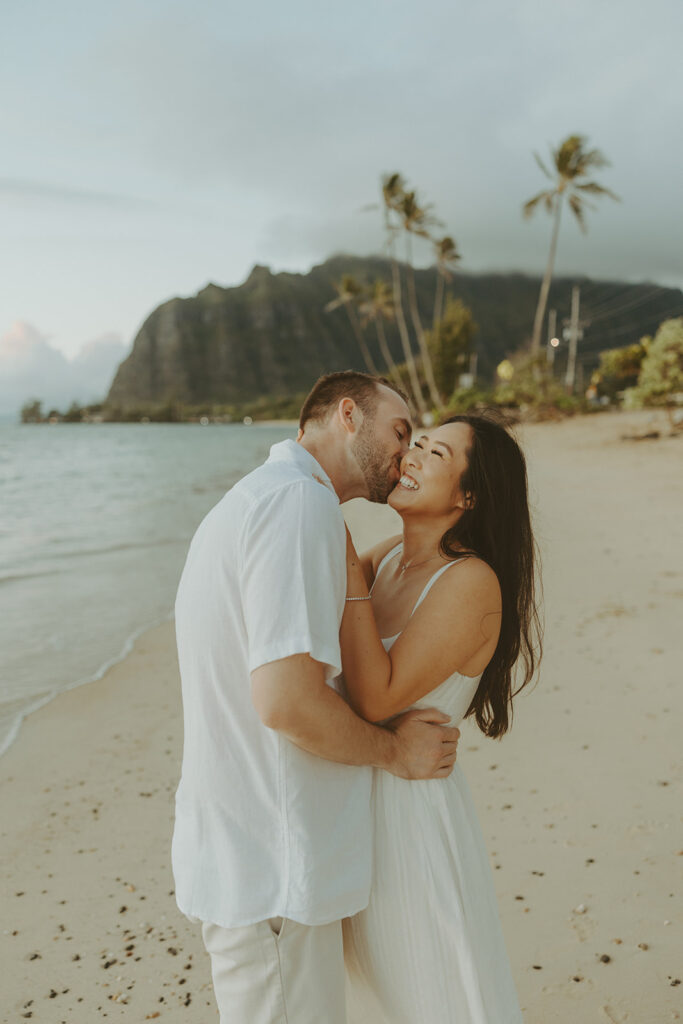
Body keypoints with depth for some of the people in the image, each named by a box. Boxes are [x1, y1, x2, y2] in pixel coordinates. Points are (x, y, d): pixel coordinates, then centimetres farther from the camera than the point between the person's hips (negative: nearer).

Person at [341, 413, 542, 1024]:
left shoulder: (472, 582, -23)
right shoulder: (391, 555, 0)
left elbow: (377, 698, -28)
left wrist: (350, 568, -26)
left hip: (412, 808, -7)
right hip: (354, 797, 7)